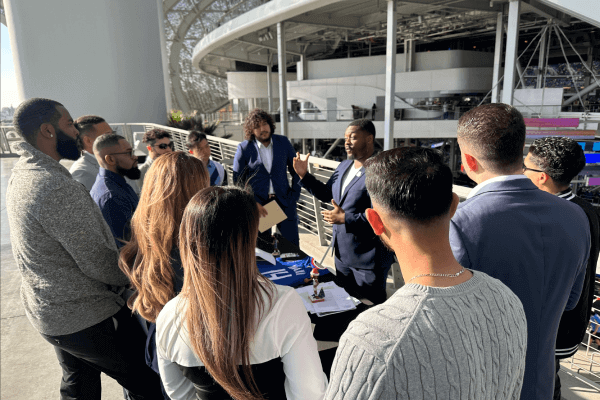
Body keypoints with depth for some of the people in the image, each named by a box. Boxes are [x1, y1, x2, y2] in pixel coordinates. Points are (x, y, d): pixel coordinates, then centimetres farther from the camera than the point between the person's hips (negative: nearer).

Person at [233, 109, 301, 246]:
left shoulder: (283, 142, 3)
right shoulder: (244, 148, -4)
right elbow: (238, 182, 0)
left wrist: (294, 196, 2)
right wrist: (253, 203, -11)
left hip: (284, 202, 2)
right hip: (257, 205, -1)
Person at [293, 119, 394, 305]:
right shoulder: (343, 166, 7)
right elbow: (326, 194, 17)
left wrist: (345, 218, -27)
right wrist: (304, 175, 6)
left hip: (368, 259, -8)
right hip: (342, 253, 9)